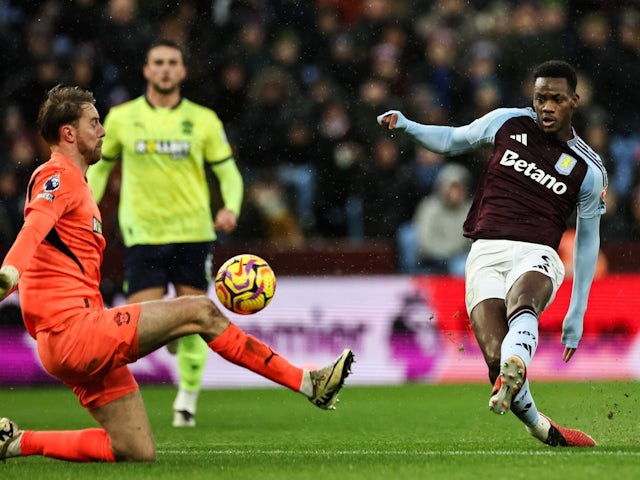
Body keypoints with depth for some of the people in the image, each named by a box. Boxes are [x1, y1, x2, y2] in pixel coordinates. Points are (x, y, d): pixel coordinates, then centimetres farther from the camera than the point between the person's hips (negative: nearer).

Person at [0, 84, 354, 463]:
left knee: (138, 452, 7)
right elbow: (35, 226, -28)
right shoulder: (58, 176, -7)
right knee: (200, 312, -12)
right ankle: (307, 382, -7)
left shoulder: (73, 182, 25)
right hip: (72, 329, -10)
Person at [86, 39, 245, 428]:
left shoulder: (203, 120, 3)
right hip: (143, 234, 0)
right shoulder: (121, 118, 4)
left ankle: (188, 396, 18)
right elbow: (101, 165, 17)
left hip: (193, 232, 0)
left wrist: (231, 209, -13)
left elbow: (228, 172, 6)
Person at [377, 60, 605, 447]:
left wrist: (577, 312, 14)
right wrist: (406, 125, 5)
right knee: (496, 356, -22)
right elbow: (452, 141, 25)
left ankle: (513, 373, -70)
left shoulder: (589, 169, 8)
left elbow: (589, 238, 16)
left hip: (537, 256, -1)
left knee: (522, 305, -40)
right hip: (486, 253, 1)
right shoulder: (508, 123, 11)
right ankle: (542, 430, -2)